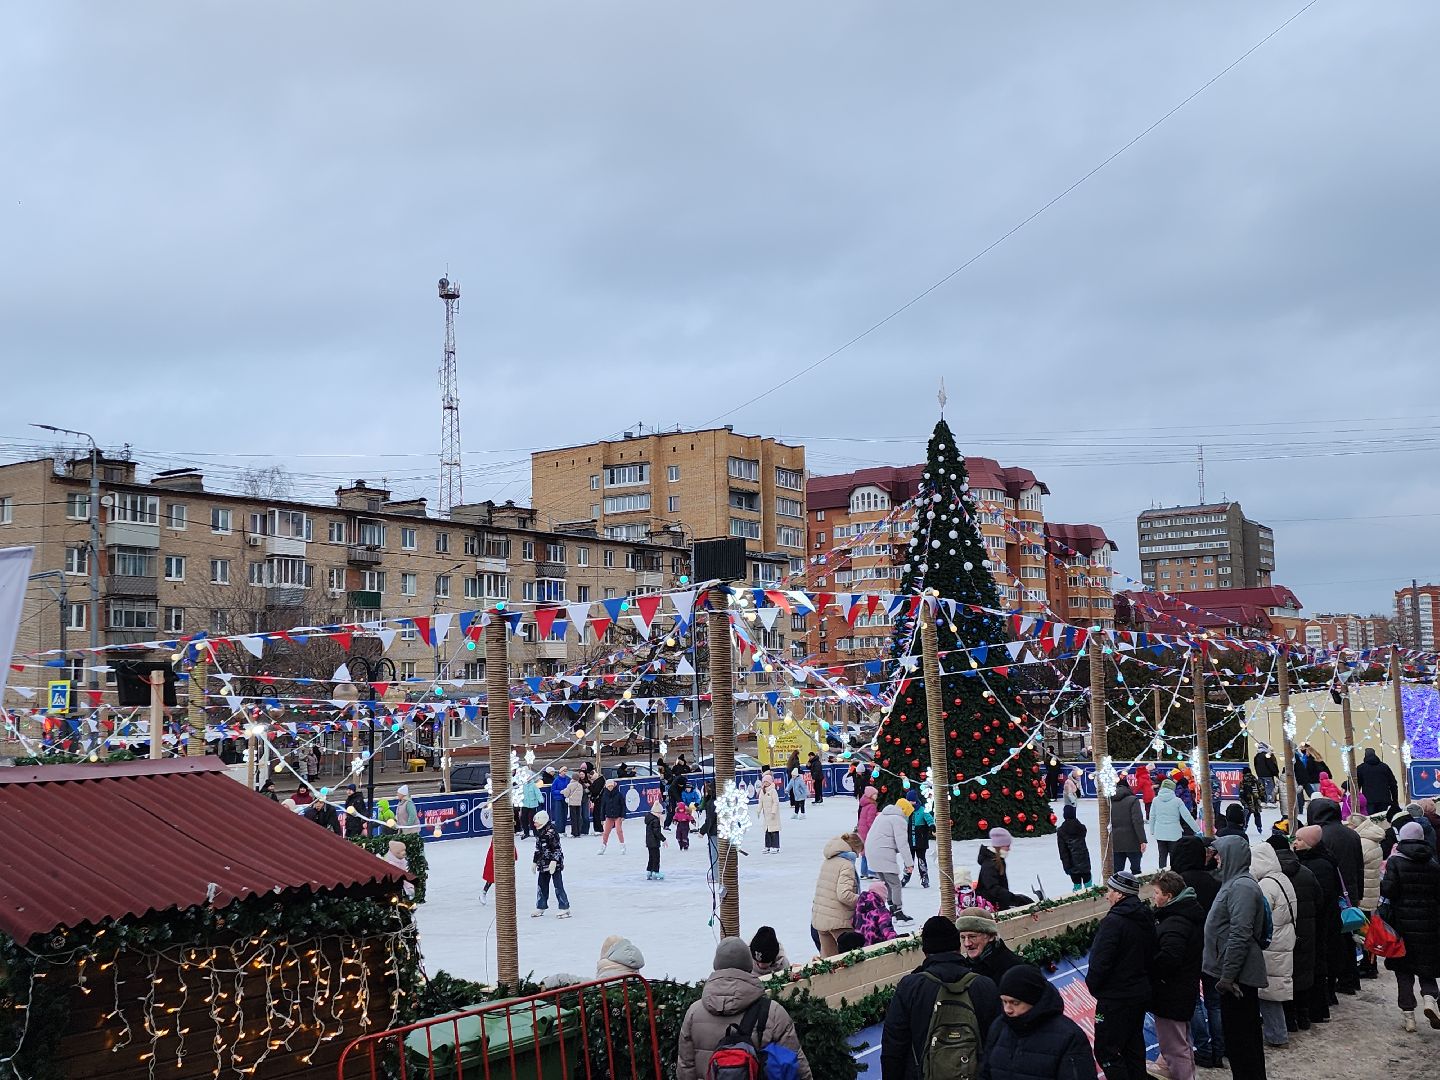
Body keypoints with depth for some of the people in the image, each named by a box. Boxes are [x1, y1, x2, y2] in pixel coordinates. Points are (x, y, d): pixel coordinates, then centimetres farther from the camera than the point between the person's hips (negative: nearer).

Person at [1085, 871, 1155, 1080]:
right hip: (1140, 994, 9)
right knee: (1134, 1047, 18)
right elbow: (1151, 957, 14)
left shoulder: (1113, 921, -22)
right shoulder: (1147, 919, 6)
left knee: (1106, 1051, -2)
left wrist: (1092, 984, -5)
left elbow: (1100, 961, -21)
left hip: (1116, 998, -9)